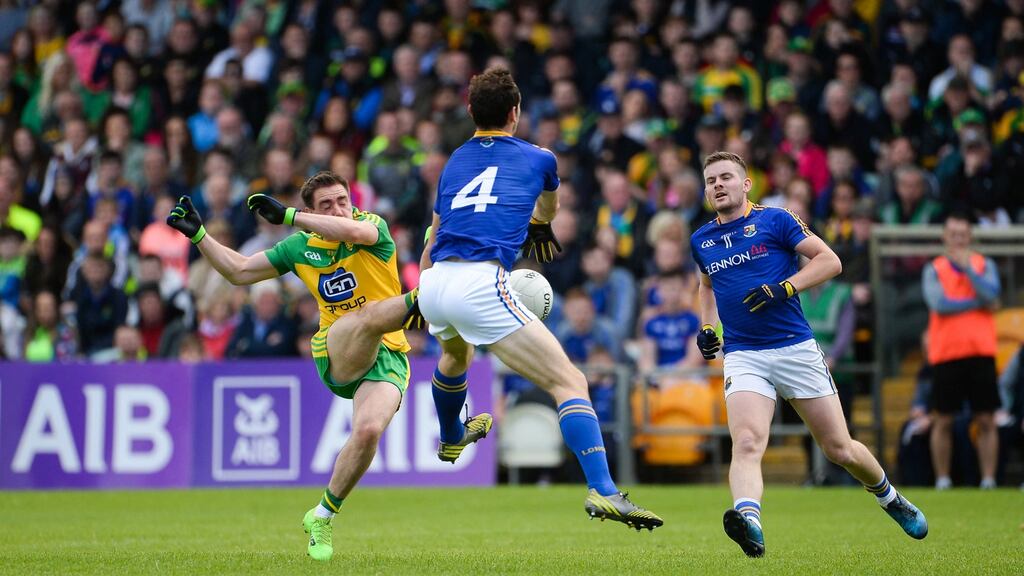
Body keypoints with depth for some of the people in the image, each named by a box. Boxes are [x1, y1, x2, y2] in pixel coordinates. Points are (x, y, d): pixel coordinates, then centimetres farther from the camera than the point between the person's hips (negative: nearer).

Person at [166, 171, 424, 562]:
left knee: (368, 431, -23)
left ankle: (323, 516, -7)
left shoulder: (373, 226, 0)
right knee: (369, 314, -29)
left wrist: (287, 216, -23)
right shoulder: (301, 247, 11)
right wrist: (197, 234, 15)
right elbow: (239, 272, 22)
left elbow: (353, 231, -26)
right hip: (336, 355, 2)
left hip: (387, 357, -1)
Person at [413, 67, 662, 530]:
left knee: (456, 353, 41)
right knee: (570, 383, -8)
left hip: (432, 285, 6)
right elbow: (549, 206, 40)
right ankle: (602, 491, -26)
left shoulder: (455, 162, 23)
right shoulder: (537, 158, 15)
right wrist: (541, 224, 63)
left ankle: (450, 439, 67)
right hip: (480, 284, -6)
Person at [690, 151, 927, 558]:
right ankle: (748, 521, -48)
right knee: (746, 443, -26)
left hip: (796, 348, -2)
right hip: (742, 356, 2)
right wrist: (707, 327, 17)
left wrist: (784, 288, -17)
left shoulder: (775, 220, 0)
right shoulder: (701, 240, 13)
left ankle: (889, 498, 34)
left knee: (840, 450, 5)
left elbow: (830, 261, -4)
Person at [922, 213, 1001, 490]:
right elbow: (939, 303, -10)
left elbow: (991, 294, -7)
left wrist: (967, 267, -10)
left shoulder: (985, 265, 11)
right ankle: (942, 481, 8)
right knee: (943, 421, 1)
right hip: (946, 354, -1)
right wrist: (979, 302, -5)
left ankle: (988, 480, 2)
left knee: (986, 420, -1)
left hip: (981, 353, 1)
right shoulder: (933, 270, 6)